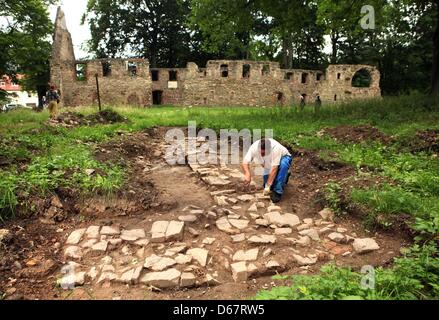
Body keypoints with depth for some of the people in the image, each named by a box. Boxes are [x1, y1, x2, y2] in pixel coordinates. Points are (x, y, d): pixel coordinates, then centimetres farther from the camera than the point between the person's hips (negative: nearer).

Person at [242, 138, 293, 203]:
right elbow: (245, 162, -31)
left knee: (283, 165, -40)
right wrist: (248, 174, -50)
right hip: (269, 165, 5)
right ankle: (283, 176, 22)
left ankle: (278, 192, -28)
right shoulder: (254, 147, -30)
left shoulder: (275, 148, -40)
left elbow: (274, 168, -41)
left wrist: (268, 185, -42)